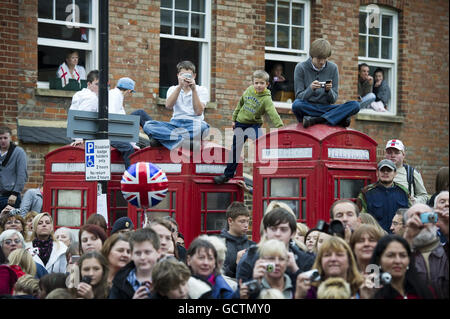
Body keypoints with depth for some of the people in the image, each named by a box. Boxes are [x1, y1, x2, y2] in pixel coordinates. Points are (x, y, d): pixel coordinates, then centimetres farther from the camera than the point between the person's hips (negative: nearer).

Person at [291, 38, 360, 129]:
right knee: (296, 105, -38)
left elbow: (333, 100, 3)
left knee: (355, 105, -21)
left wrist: (329, 90, -20)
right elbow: (299, 97, -6)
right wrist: (310, 89, -25)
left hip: (326, 107, 3)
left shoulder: (333, 68, 4)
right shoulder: (301, 67, -2)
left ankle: (314, 120, -29)